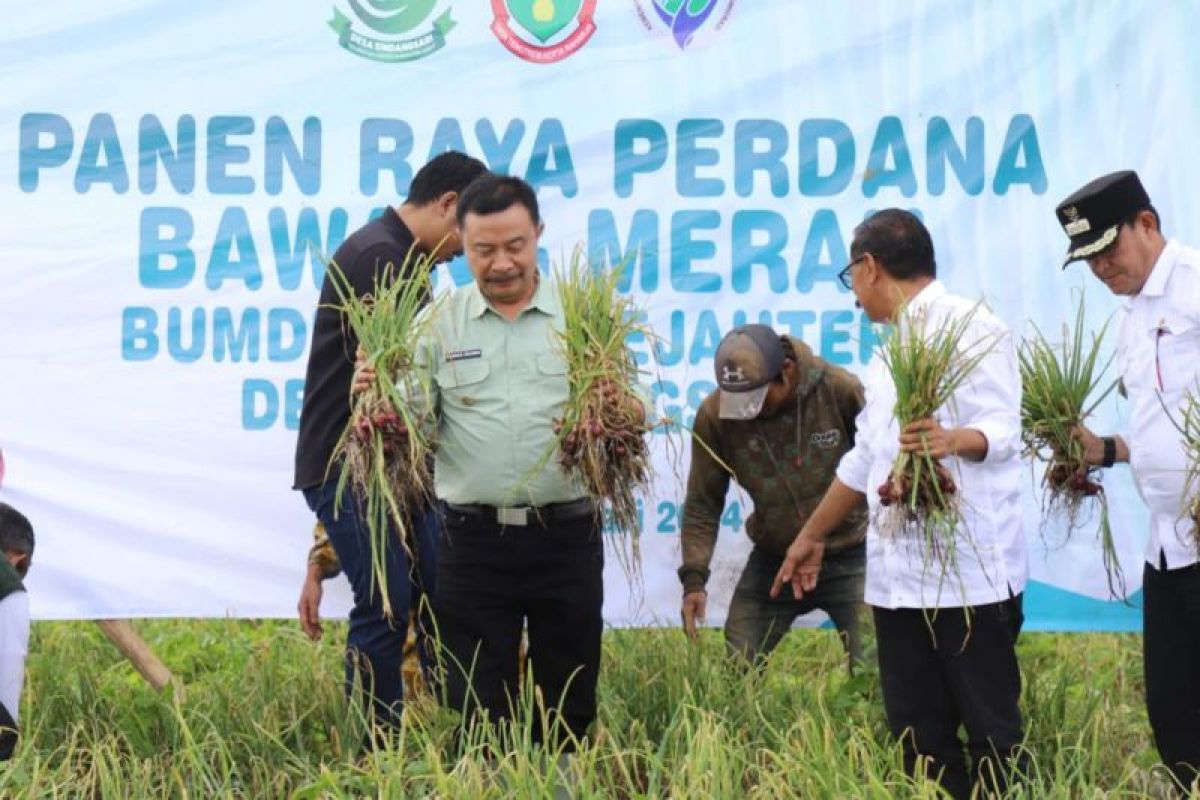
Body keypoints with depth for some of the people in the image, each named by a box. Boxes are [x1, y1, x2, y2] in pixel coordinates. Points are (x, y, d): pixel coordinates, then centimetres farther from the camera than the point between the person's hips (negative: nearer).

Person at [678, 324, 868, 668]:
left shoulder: (842, 391, -18)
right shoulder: (714, 416, -13)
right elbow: (702, 505, -6)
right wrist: (694, 577, -14)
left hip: (848, 559, -2)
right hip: (771, 561, 2)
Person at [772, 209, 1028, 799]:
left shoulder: (970, 327, -6)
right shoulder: (888, 353, 20)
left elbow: (1002, 431, -16)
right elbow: (865, 459, 29)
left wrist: (953, 440, -37)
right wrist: (811, 536, 36)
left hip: (970, 571, -8)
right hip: (898, 574, 8)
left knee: (992, 734, -4)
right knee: (918, 741, 6)